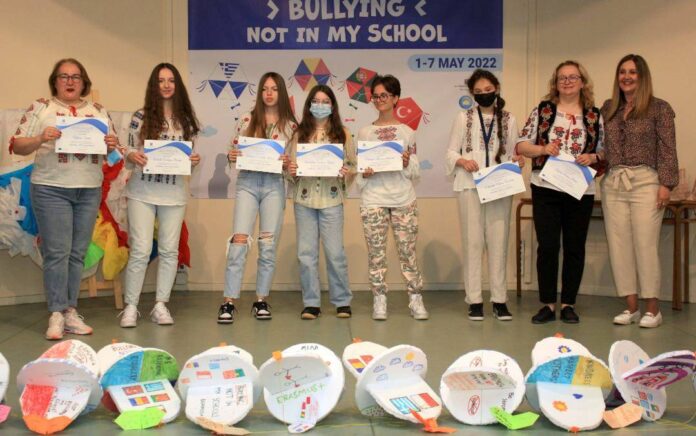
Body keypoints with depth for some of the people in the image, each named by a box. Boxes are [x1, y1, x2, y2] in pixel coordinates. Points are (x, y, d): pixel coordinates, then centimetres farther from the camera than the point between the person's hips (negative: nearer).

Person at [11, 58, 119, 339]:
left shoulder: (98, 111, 12)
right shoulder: (40, 108, 3)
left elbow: (112, 148, 16)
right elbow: (17, 147, 0)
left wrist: (112, 145, -7)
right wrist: (40, 139, -19)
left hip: (89, 192, 4)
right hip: (51, 190, -3)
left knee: (77, 253, 6)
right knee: (57, 252, -6)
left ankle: (70, 311, 14)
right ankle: (57, 315, 1)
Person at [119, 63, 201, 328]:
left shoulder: (186, 119, 9)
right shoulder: (141, 117, 3)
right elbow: (129, 152, 5)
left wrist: (195, 160, -7)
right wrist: (132, 157, -17)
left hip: (174, 194, 2)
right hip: (142, 192, -2)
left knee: (169, 250, 5)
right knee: (140, 251, -5)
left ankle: (161, 305, 15)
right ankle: (130, 307, 7)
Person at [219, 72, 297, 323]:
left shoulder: (290, 125, 5)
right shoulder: (247, 120, 7)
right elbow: (234, 151, 8)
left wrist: (288, 163, -14)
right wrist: (231, 157, -13)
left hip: (274, 185, 1)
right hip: (247, 183, 0)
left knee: (268, 246, 4)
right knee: (239, 241, -8)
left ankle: (261, 300, 15)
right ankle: (229, 302, -4)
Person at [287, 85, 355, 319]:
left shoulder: (342, 133, 5)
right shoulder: (300, 133, 9)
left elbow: (353, 165, 5)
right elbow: (292, 165, 11)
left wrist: (347, 172, -16)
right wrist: (291, 171, -11)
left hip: (331, 199, -2)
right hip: (304, 198, 2)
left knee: (335, 252, -1)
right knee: (306, 253, 3)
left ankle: (342, 301, 14)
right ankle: (311, 303, 13)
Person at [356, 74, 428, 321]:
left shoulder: (407, 132, 9)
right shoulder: (365, 132, 10)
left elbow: (416, 173, 8)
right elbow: (358, 175, 11)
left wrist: (407, 163, -12)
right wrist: (364, 175, -10)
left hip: (403, 199, 0)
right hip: (373, 200, 1)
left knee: (408, 251, -1)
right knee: (376, 252, 1)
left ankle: (416, 299, 7)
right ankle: (379, 300, 9)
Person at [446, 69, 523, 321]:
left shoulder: (509, 120, 11)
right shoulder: (464, 118, 7)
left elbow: (512, 154, 12)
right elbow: (450, 152, 6)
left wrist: (517, 161, -10)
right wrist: (462, 161, -14)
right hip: (470, 186, -1)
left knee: (498, 242, 1)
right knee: (473, 242, 0)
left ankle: (499, 299, 9)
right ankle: (474, 300, 6)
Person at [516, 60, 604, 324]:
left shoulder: (594, 116, 8)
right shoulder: (543, 111, 5)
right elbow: (521, 145, 3)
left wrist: (592, 158, -11)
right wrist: (542, 149, -14)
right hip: (546, 189, -1)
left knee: (574, 247, 6)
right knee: (547, 246, 0)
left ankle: (568, 304, 18)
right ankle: (547, 304, 11)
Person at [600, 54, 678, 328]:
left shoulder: (659, 108, 2)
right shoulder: (608, 108, 14)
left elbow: (667, 150, -2)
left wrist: (665, 184, -9)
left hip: (645, 182, -4)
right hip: (613, 183, 4)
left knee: (645, 244, -5)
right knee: (619, 245, 3)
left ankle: (652, 309, 6)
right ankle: (631, 307, 12)